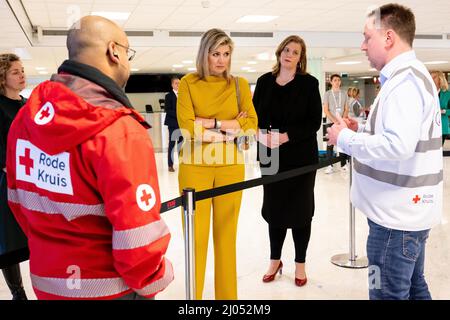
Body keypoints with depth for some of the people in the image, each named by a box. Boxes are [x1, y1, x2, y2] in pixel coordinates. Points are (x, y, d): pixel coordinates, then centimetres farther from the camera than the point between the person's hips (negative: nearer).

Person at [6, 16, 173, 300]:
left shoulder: (26, 118, -3)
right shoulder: (121, 132, -25)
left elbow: (19, 198, 8)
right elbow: (137, 236, -26)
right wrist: (154, 282, -7)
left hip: (46, 280, 6)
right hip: (108, 289, -6)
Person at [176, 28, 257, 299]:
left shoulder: (240, 84, 7)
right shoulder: (188, 83, 1)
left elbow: (251, 126, -4)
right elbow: (187, 127, -11)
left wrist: (210, 123, -11)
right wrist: (228, 131, -11)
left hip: (231, 167, 2)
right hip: (195, 167, -2)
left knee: (227, 234, 9)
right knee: (196, 235, 2)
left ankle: (227, 294, 23)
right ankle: (194, 294, 17)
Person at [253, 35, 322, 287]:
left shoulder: (309, 83, -3)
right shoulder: (265, 81, 6)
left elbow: (314, 121, -9)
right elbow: (254, 114, 6)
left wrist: (286, 136, -20)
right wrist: (260, 133, -14)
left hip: (301, 156, -3)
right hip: (272, 156, 3)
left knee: (300, 209, 6)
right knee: (274, 208, 10)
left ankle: (300, 264, 22)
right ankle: (275, 260, 27)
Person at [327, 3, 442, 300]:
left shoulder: (404, 79, -19)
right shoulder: (411, 75, 15)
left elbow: (398, 145, -30)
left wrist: (345, 138, -18)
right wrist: (362, 129, 9)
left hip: (397, 213, -10)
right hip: (408, 209, 10)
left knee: (389, 294, 1)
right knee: (413, 287, 20)